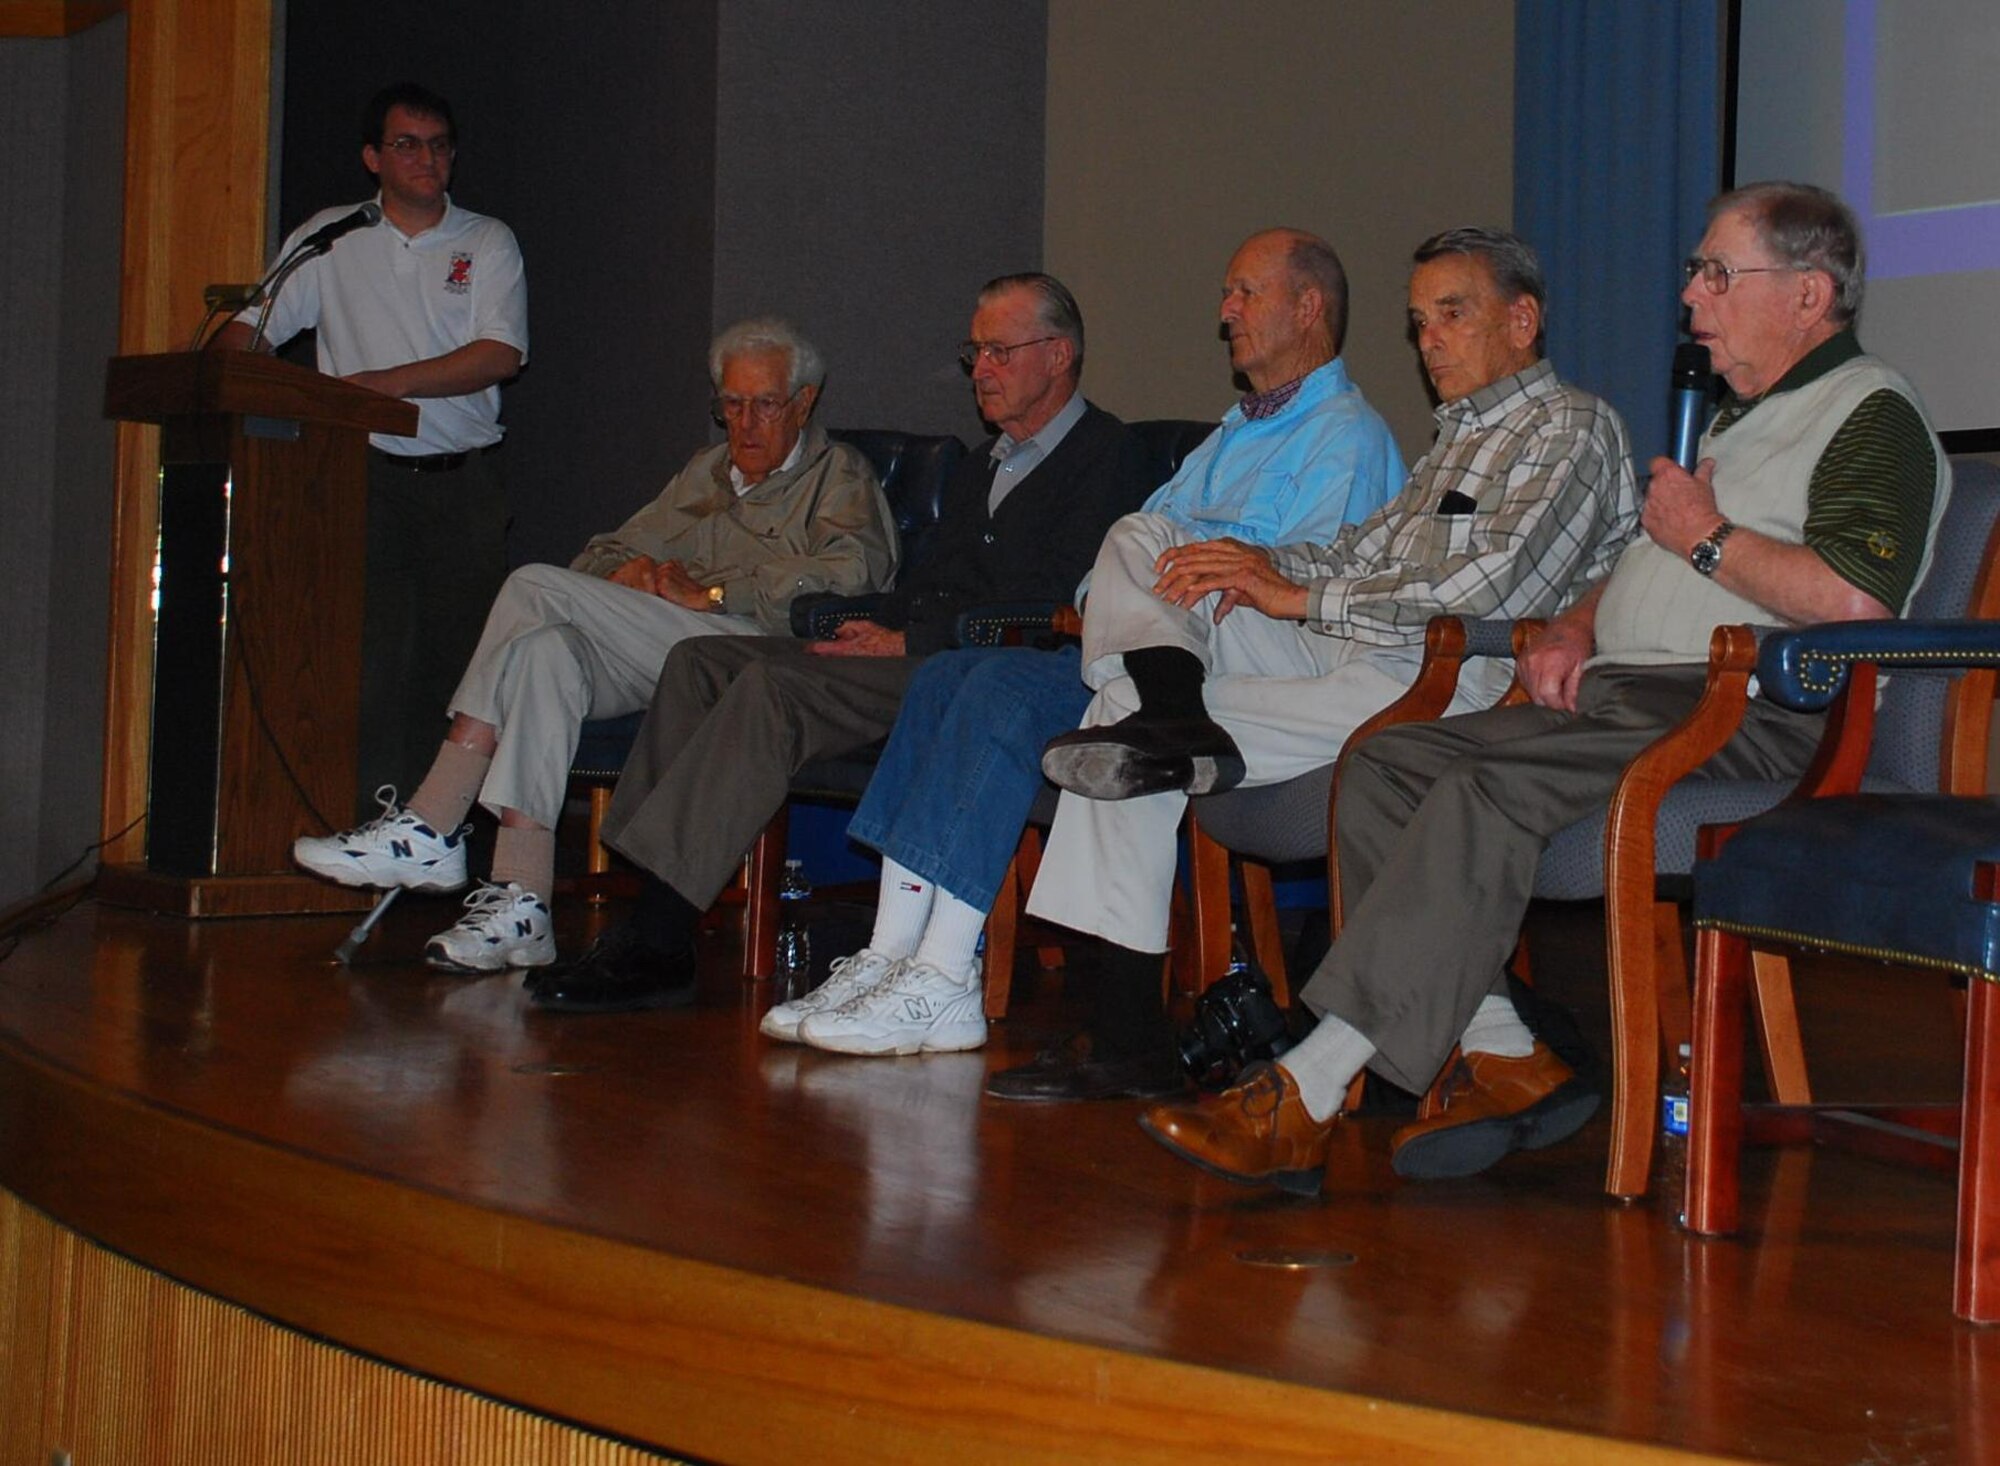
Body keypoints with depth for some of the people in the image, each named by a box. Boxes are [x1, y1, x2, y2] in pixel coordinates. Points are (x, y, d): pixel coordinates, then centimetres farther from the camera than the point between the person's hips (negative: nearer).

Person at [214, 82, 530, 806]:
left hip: (463, 479, 0)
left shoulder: (488, 242, 8)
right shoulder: (329, 239, 11)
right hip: (367, 476, 0)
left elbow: (500, 356, -5)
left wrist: (383, 382, -13)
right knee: (375, 657, -9)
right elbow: (251, 327, 10)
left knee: (464, 651, -3)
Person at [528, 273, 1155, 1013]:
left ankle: (660, 940, -30)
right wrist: (871, 633, 0)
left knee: (775, 689, -28)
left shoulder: (1105, 453, -1)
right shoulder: (979, 467, 29)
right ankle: (642, 913, -18)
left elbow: (1057, 610, -12)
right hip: (911, 659, 9)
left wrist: (909, 642, -12)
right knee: (699, 662, -8)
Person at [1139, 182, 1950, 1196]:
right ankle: (1506, 1058, -14)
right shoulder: (1732, 416, 30)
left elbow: (1856, 601, -20)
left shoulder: (1873, 416, -1)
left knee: (1488, 793, -31)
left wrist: (1708, 538, -8)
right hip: (1613, 694, 10)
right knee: (1386, 764, -9)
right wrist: (1575, 627, 14)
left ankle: (1305, 1098, -32)